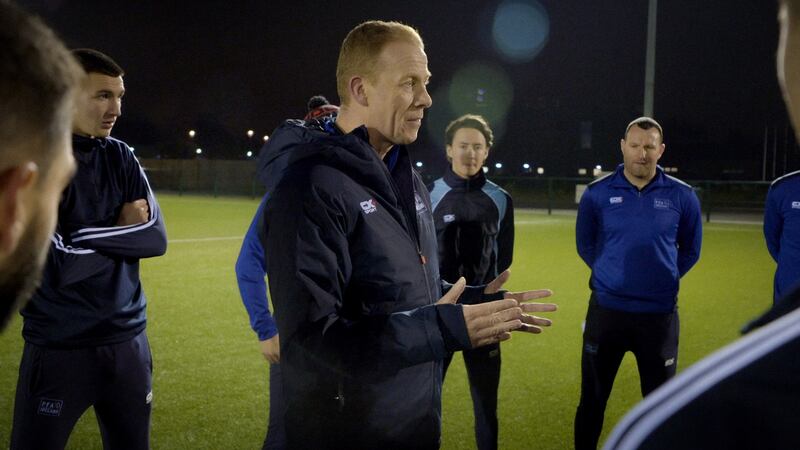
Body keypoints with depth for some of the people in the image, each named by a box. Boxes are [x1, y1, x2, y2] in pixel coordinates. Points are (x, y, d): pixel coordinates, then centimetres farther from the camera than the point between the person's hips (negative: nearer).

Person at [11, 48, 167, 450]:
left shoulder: (120, 157, 4)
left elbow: (155, 237, -4)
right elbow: (57, 268, -19)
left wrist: (86, 236, -14)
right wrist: (122, 231, -6)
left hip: (127, 342, 5)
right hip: (58, 349, -5)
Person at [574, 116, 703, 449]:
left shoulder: (682, 196, -2)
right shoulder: (598, 193, -3)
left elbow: (690, 250, 12)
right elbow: (585, 245, 11)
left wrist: (663, 279, 8)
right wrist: (614, 275, 8)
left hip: (659, 314, 0)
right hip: (606, 310, 0)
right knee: (592, 398, 10)